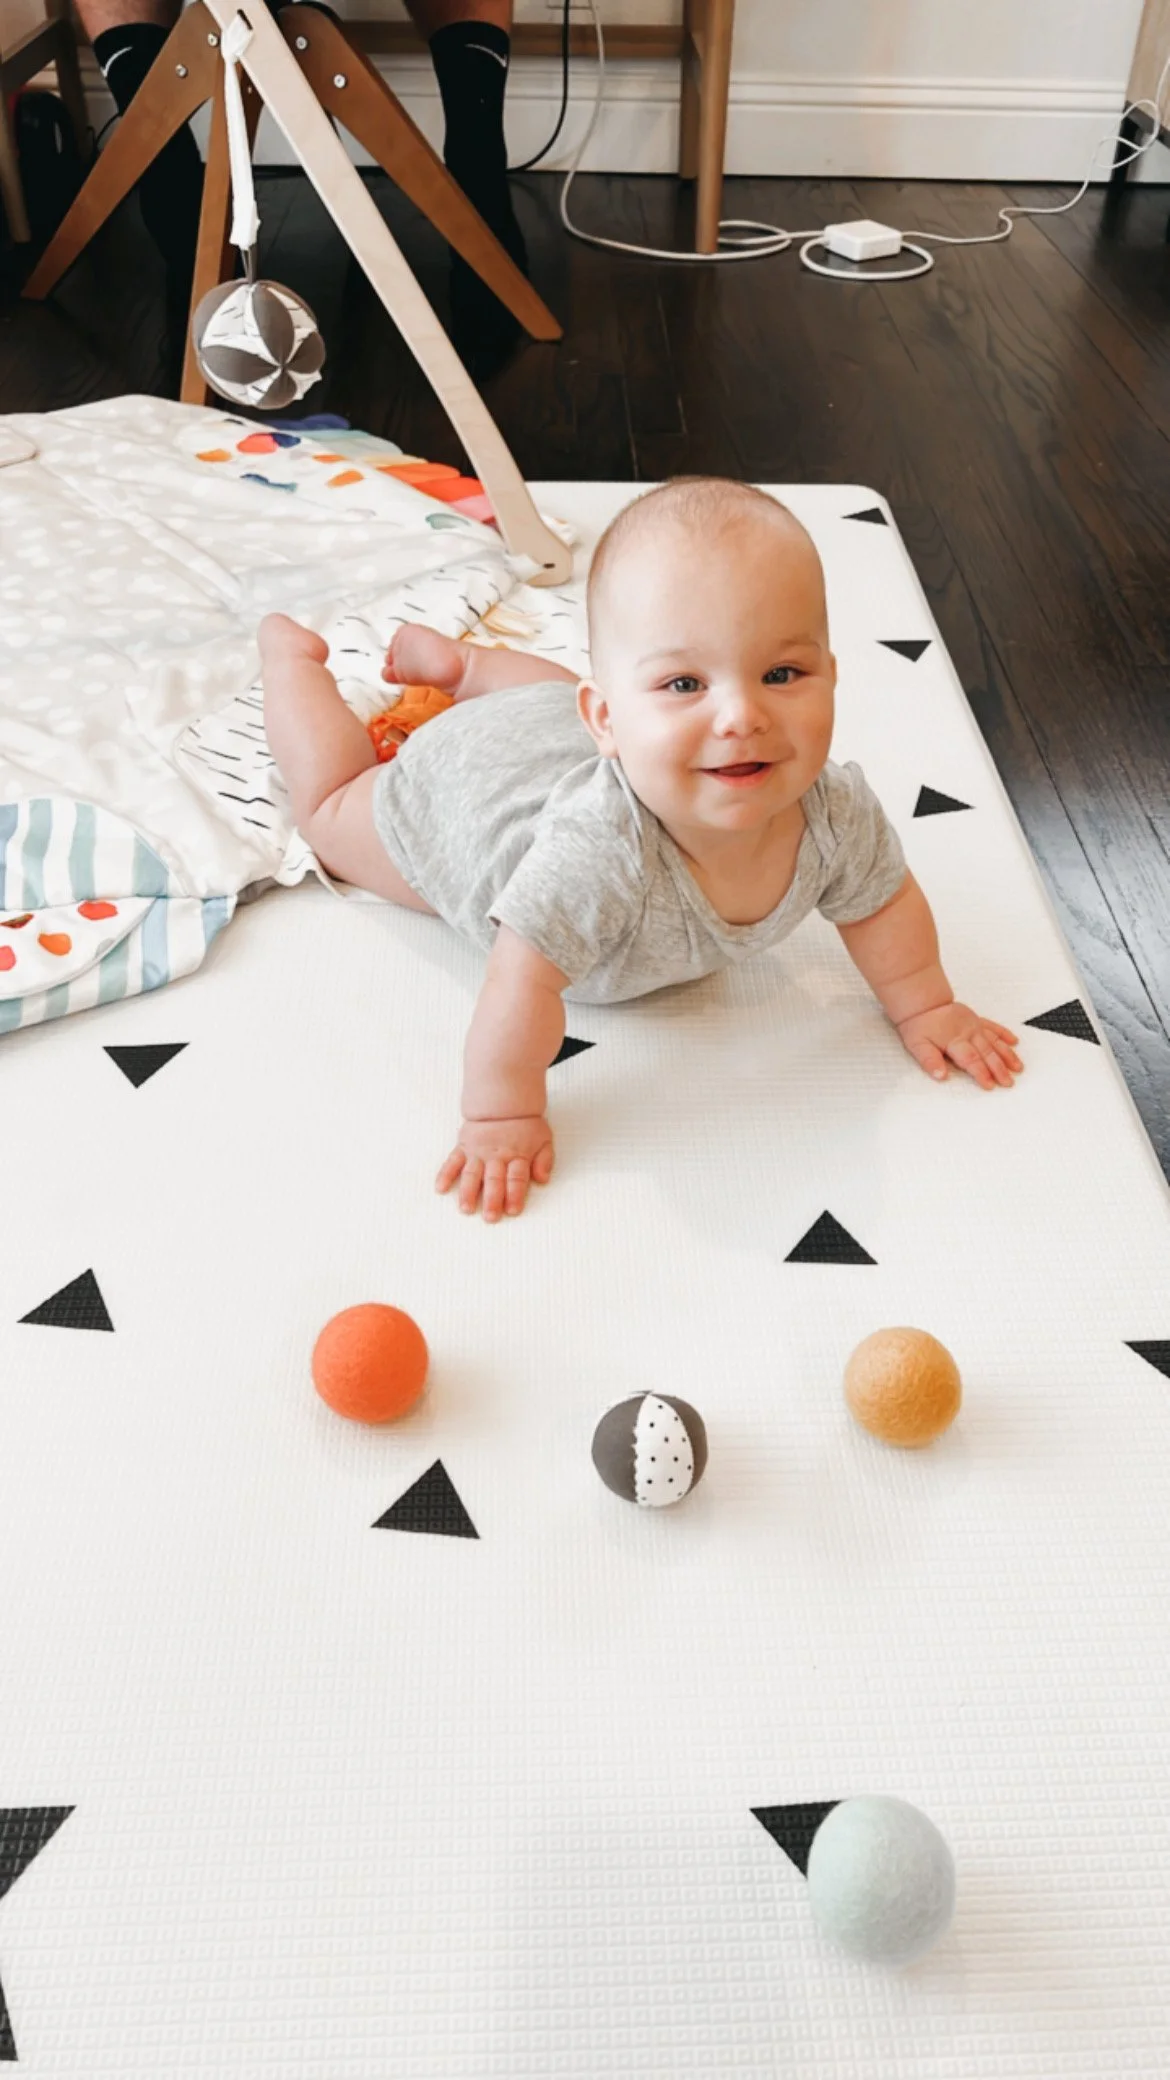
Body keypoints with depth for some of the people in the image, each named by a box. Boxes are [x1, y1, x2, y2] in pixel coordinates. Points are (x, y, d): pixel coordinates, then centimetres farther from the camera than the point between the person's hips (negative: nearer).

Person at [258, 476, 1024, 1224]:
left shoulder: (837, 812, -34)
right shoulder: (600, 851, -52)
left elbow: (884, 904, -15)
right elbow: (527, 978, -43)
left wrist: (925, 1007, -9)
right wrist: (502, 1115, -35)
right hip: (462, 787, -4)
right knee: (334, 808, 27)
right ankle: (291, 653, 46)